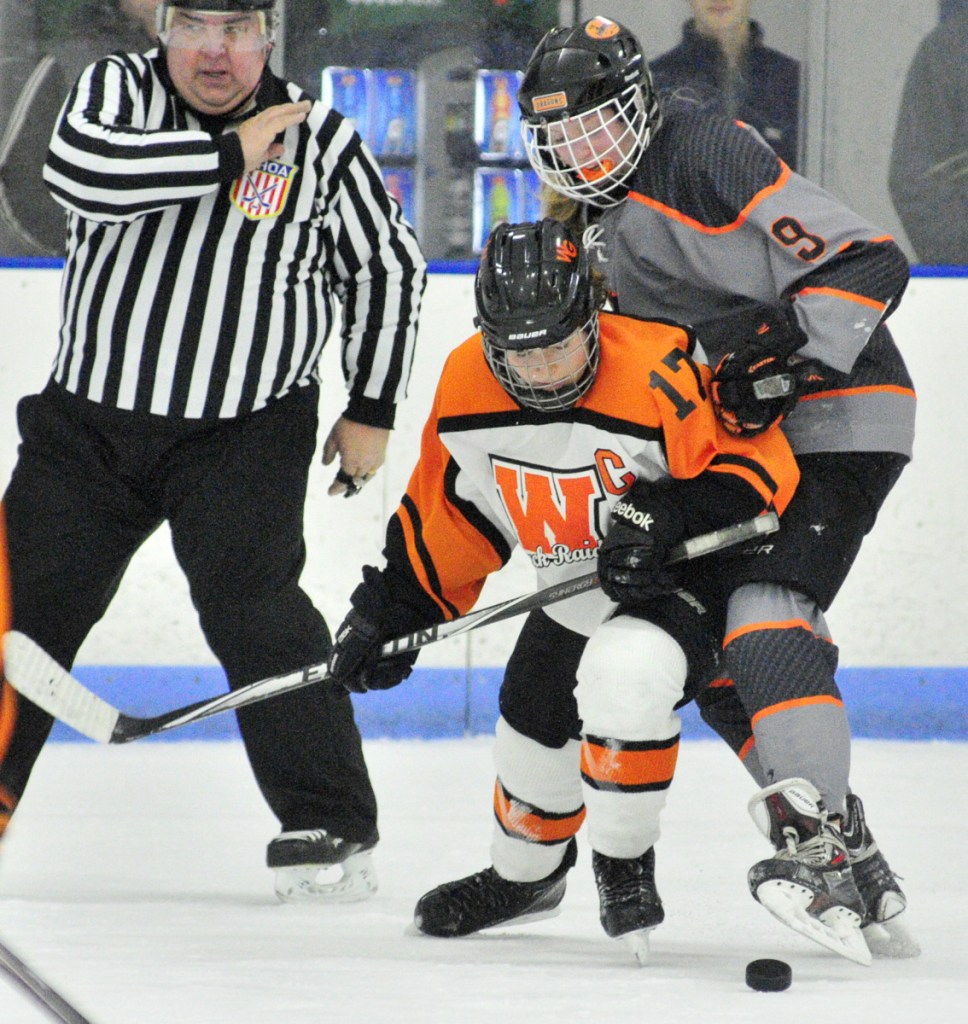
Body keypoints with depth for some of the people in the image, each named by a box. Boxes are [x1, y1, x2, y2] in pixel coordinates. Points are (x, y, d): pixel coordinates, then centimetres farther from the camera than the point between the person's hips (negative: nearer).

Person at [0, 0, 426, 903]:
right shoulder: (118, 89, -4)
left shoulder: (318, 142, -5)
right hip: (89, 421, 3)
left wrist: (371, 409, 6)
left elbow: (390, 266, 7)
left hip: (245, 432, -3)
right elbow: (79, 169, -26)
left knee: (252, 606, -18)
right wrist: (228, 156, -25)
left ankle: (331, 826, -13)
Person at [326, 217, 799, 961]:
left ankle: (626, 865, -11)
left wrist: (670, 516, -37)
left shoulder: (660, 375, -32)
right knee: (534, 732, 16)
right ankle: (525, 873, 49)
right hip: (573, 594, 7)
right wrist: (393, 609, 5)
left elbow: (759, 465, -25)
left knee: (624, 676, -33)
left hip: (679, 583, -7)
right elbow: (449, 513, 4)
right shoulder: (468, 387, -13)